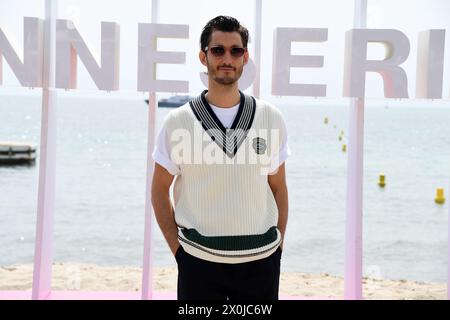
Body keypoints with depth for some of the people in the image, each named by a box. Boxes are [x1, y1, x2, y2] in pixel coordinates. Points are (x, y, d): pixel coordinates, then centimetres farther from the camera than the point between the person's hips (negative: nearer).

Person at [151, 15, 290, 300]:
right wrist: (177, 248, -1)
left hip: (261, 258, 2)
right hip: (198, 259, -1)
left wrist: (279, 243, 4)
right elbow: (160, 190, 4)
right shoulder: (178, 121, -3)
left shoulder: (272, 118, 2)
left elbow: (278, 187, 9)